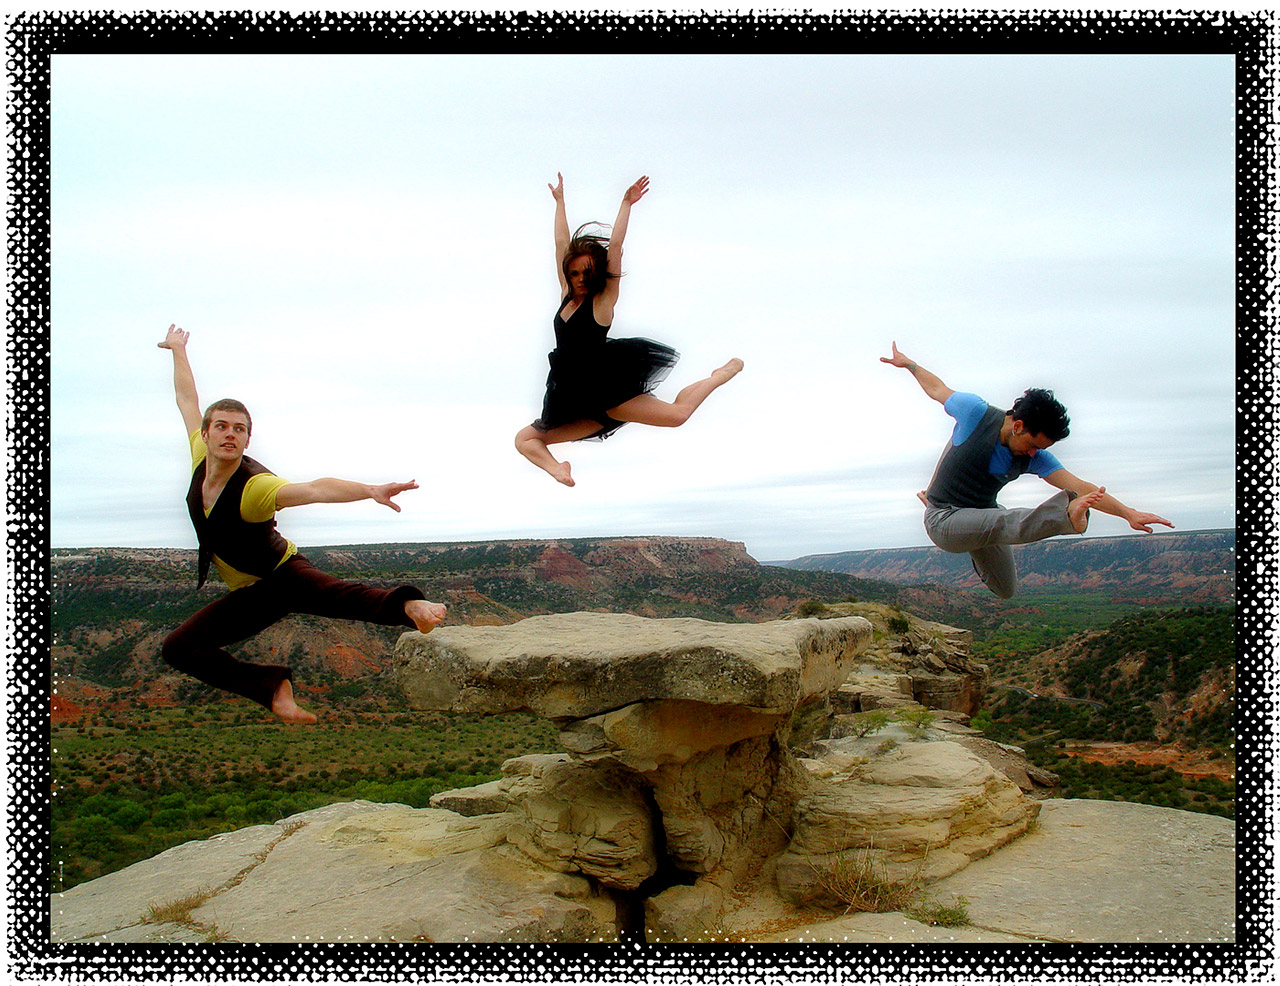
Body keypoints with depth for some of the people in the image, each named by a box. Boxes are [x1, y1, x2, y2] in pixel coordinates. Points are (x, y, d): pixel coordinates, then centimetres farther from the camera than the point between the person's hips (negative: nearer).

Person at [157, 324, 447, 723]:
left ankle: (407, 604, -66)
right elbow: (186, 399, 9)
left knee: (335, 596, -40)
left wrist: (370, 490, -66)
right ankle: (273, 687, -10)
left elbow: (314, 489, -49)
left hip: (284, 574, -8)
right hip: (249, 595, 8)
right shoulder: (200, 457, -9)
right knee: (177, 649, -1)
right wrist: (178, 351, 22)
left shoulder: (255, 487, -29)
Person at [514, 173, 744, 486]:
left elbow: (615, 246, -13)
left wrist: (627, 203, -11)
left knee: (678, 413, -12)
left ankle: (724, 374, 9)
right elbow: (562, 243, 16)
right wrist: (559, 200, 21)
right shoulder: (568, 295, 9)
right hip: (573, 403, 6)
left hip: (604, 393, -6)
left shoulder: (603, 300, -7)